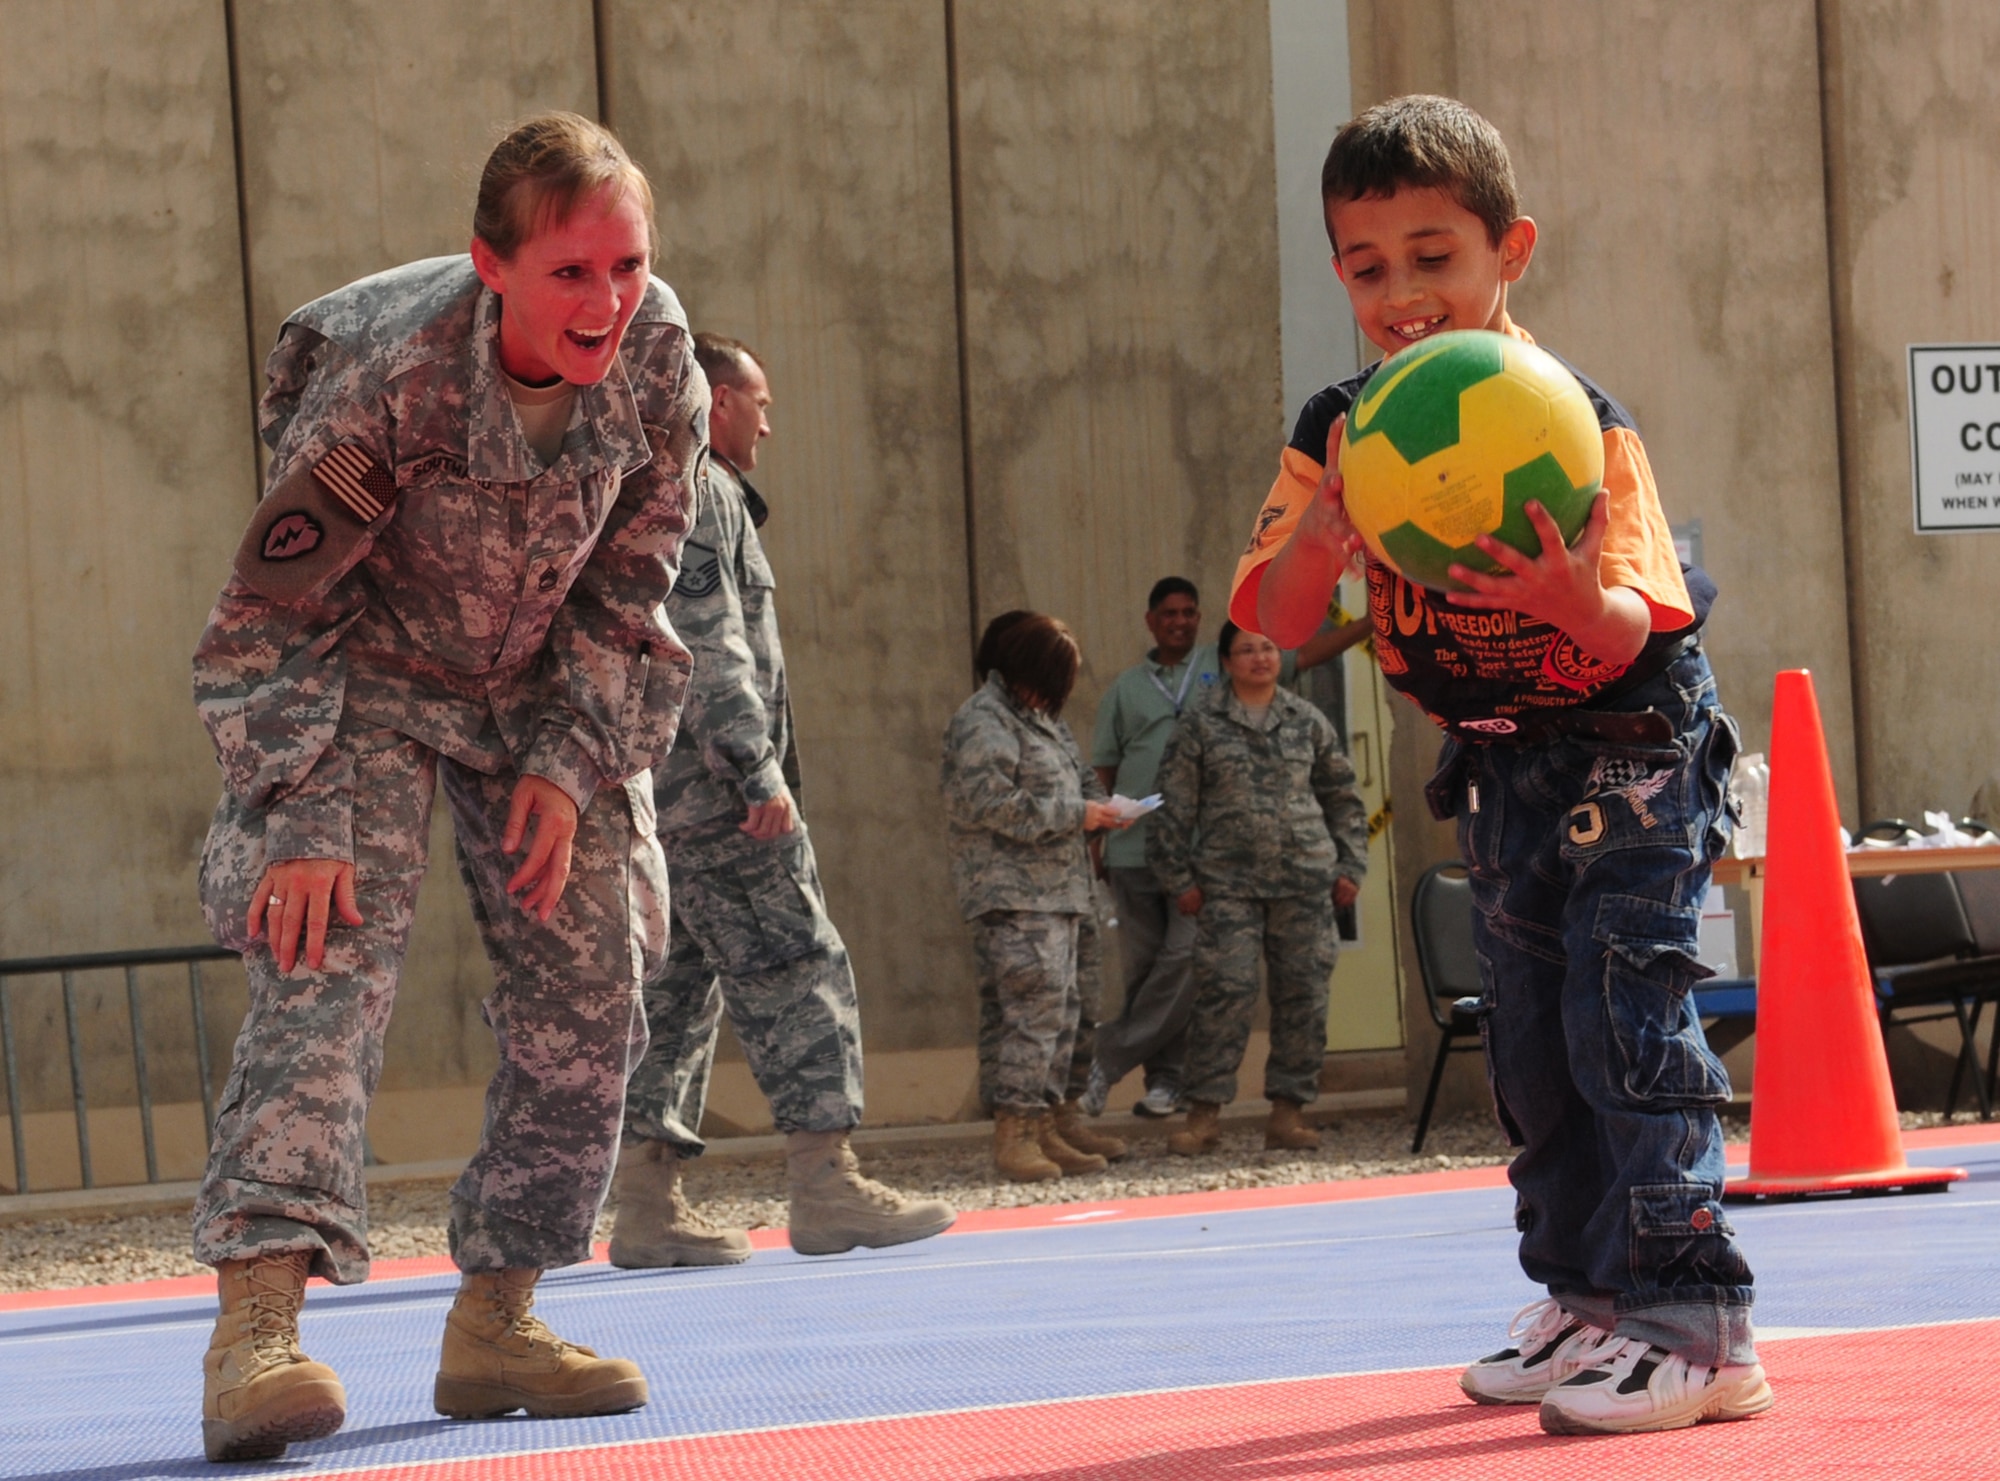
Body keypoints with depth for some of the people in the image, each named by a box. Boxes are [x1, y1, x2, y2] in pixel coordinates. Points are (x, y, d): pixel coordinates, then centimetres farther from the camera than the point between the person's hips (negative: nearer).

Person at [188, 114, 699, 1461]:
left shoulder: (658, 362, -17)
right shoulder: (388, 379, -31)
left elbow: (628, 583, -3)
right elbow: (271, 608, -23)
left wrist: (574, 765, -10)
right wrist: (303, 821, -28)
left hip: (542, 692, 5)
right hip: (363, 679, -5)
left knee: (590, 997, 1)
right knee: (328, 966, -23)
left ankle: (494, 1324, 13)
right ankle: (257, 1325, -33)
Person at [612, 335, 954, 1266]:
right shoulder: (700, 493, -8)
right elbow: (710, 646, -18)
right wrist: (760, 770, -21)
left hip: (659, 793, 10)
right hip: (709, 781, -10)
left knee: (673, 985, 8)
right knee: (795, 970, -8)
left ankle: (646, 1206, 4)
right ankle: (825, 1187, -11)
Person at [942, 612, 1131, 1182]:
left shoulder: (1039, 717, 20)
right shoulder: (983, 721, -10)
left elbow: (1077, 778, 30)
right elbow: (987, 803, -20)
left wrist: (1099, 804, 6)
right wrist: (1074, 814, -16)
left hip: (1056, 889, 10)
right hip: (1012, 894, -10)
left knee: (1059, 1007, 10)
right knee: (1034, 1005, -15)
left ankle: (1047, 1129, 15)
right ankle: (1014, 1133, -14)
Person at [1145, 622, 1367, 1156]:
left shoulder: (1307, 722, 12)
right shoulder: (1200, 724, 5)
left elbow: (1343, 798, 18)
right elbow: (1173, 805, 4)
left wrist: (1350, 866, 10)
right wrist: (1179, 878, -1)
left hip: (1305, 879, 3)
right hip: (1228, 883, -3)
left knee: (1303, 992, 1)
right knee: (1223, 991, -11)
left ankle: (1288, 1109, 8)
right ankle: (1205, 1112, -6)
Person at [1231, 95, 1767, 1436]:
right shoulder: (1340, 432, -7)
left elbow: (1628, 639, -27)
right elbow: (1276, 618, -10)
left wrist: (1573, 594, -50)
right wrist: (1319, 543, -32)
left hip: (1633, 741, -6)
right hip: (1496, 762, 6)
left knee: (1625, 1011, -17)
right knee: (1530, 1037, 12)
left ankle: (1698, 1327, -18)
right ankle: (1586, 1300, 24)